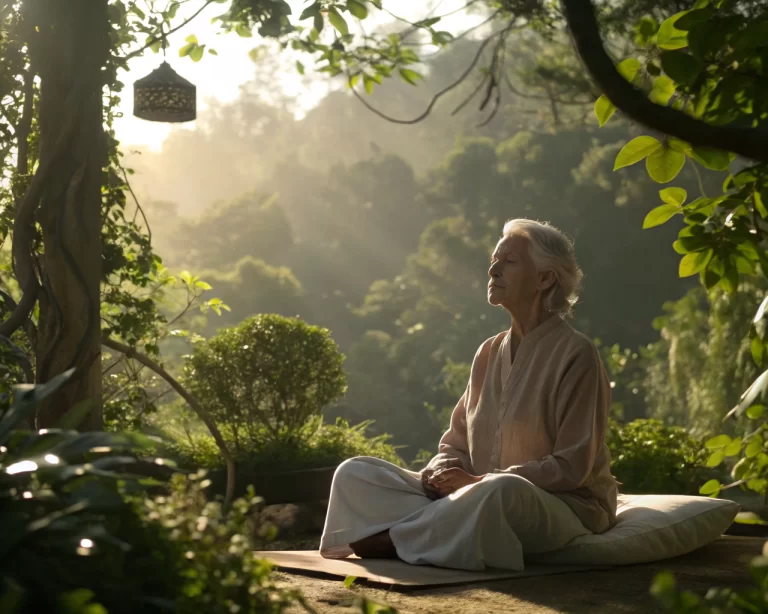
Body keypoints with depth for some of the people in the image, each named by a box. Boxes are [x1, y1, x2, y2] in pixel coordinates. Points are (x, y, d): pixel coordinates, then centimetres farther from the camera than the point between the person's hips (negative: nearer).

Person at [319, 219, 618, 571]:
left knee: (503, 491, -43)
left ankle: (388, 540, -26)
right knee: (354, 473, -7)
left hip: (566, 508, -6)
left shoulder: (576, 355, -7)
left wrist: (479, 480, -18)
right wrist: (443, 471, -8)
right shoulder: (489, 353, 13)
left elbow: (573, 466, -13)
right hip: (482, 497, 6)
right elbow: (456, 442, 16)